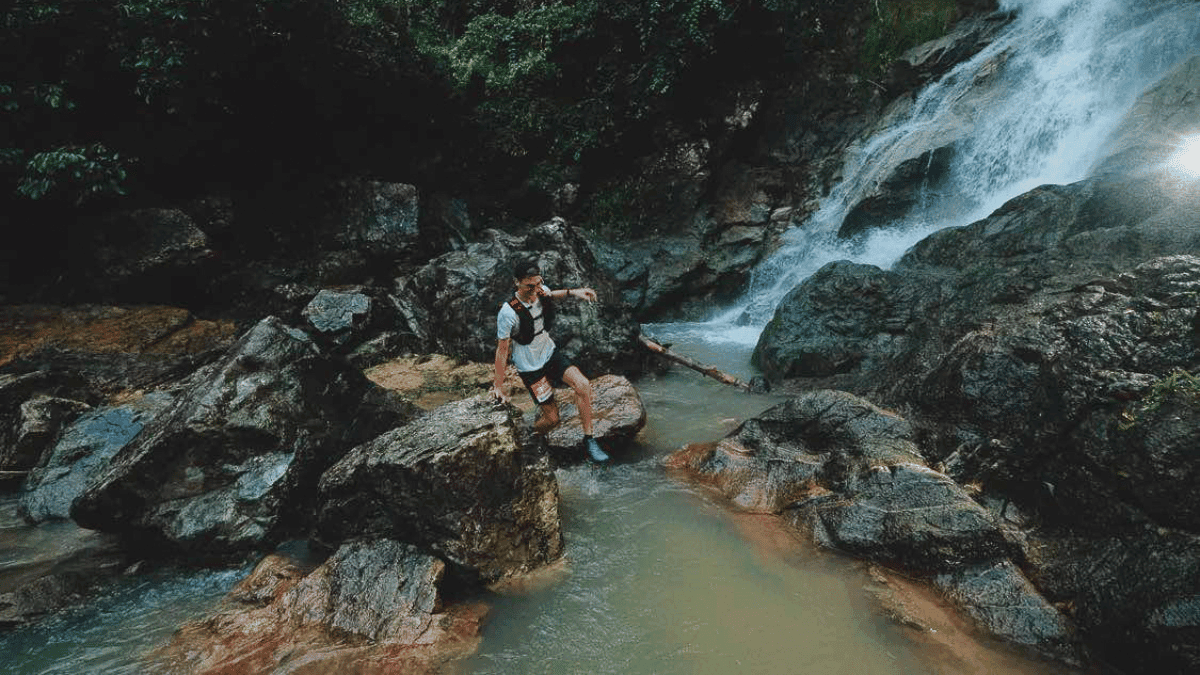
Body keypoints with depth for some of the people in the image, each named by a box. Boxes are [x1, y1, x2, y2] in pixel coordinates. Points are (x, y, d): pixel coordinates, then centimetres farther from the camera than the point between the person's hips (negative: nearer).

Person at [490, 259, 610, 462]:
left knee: (583, 386, -16)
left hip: (550, 354, 6)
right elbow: (502, 350, -16)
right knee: (552, 418, -4)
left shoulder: (541, 291, -10)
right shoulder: (508, 313, -27)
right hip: (530, 368, -5)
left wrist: (572, 292, 6)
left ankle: (588, 441, -2)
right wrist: (498, 385, -9)